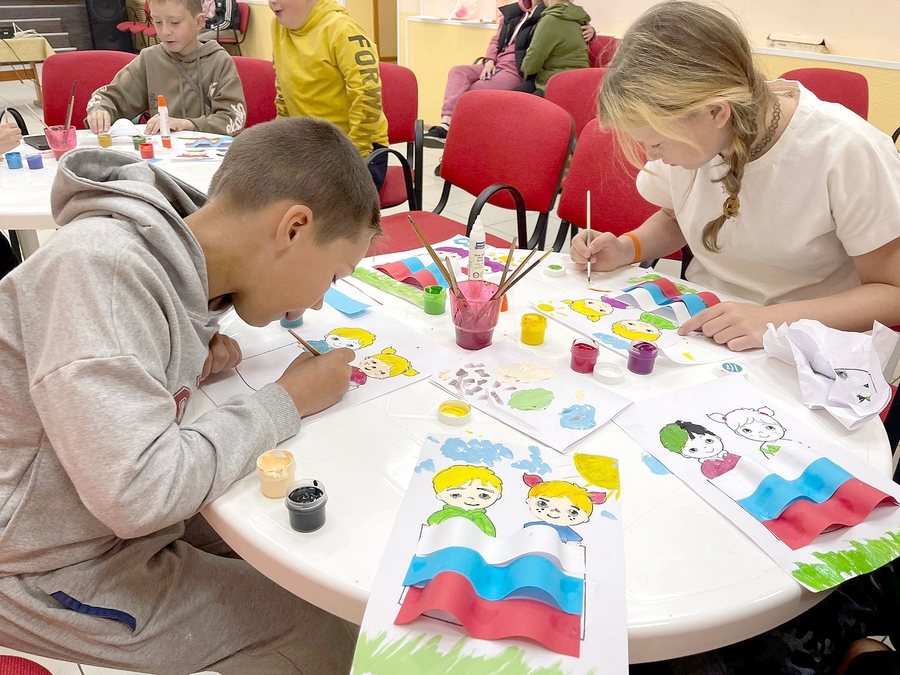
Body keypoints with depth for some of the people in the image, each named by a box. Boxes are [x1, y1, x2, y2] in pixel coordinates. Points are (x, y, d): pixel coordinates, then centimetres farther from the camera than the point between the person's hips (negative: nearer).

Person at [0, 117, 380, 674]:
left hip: (132, 517, 8)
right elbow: (139, 493, -35)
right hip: (58, 570, -8)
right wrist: (290, 400, -22)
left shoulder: (179, 260, -3)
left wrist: (196, 360, -5)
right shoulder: (100, 268, -29)